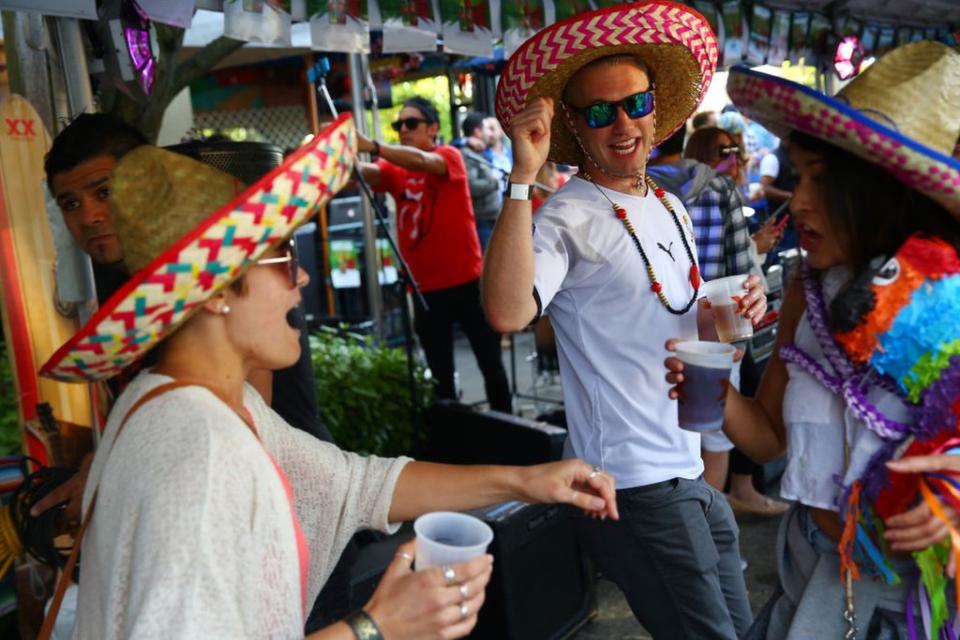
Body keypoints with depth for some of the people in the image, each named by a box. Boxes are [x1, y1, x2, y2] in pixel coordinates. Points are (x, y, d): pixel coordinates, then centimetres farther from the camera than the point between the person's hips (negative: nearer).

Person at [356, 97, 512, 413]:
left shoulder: (450, 156, -5)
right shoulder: (395, 171, 6)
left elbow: (422, 162, -27)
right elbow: (360, 172, -13)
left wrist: (372, 146, -40)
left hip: (465, 281, -3)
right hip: (424, 287, 4)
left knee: (490, 360, 9)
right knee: (439, 370, 12)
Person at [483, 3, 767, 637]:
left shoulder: (671, 209, 11)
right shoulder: (567, 218, -16)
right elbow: (508, 312, -36)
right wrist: (522, 179, -34)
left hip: (692, 470, 9)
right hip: (634, 484, -8)